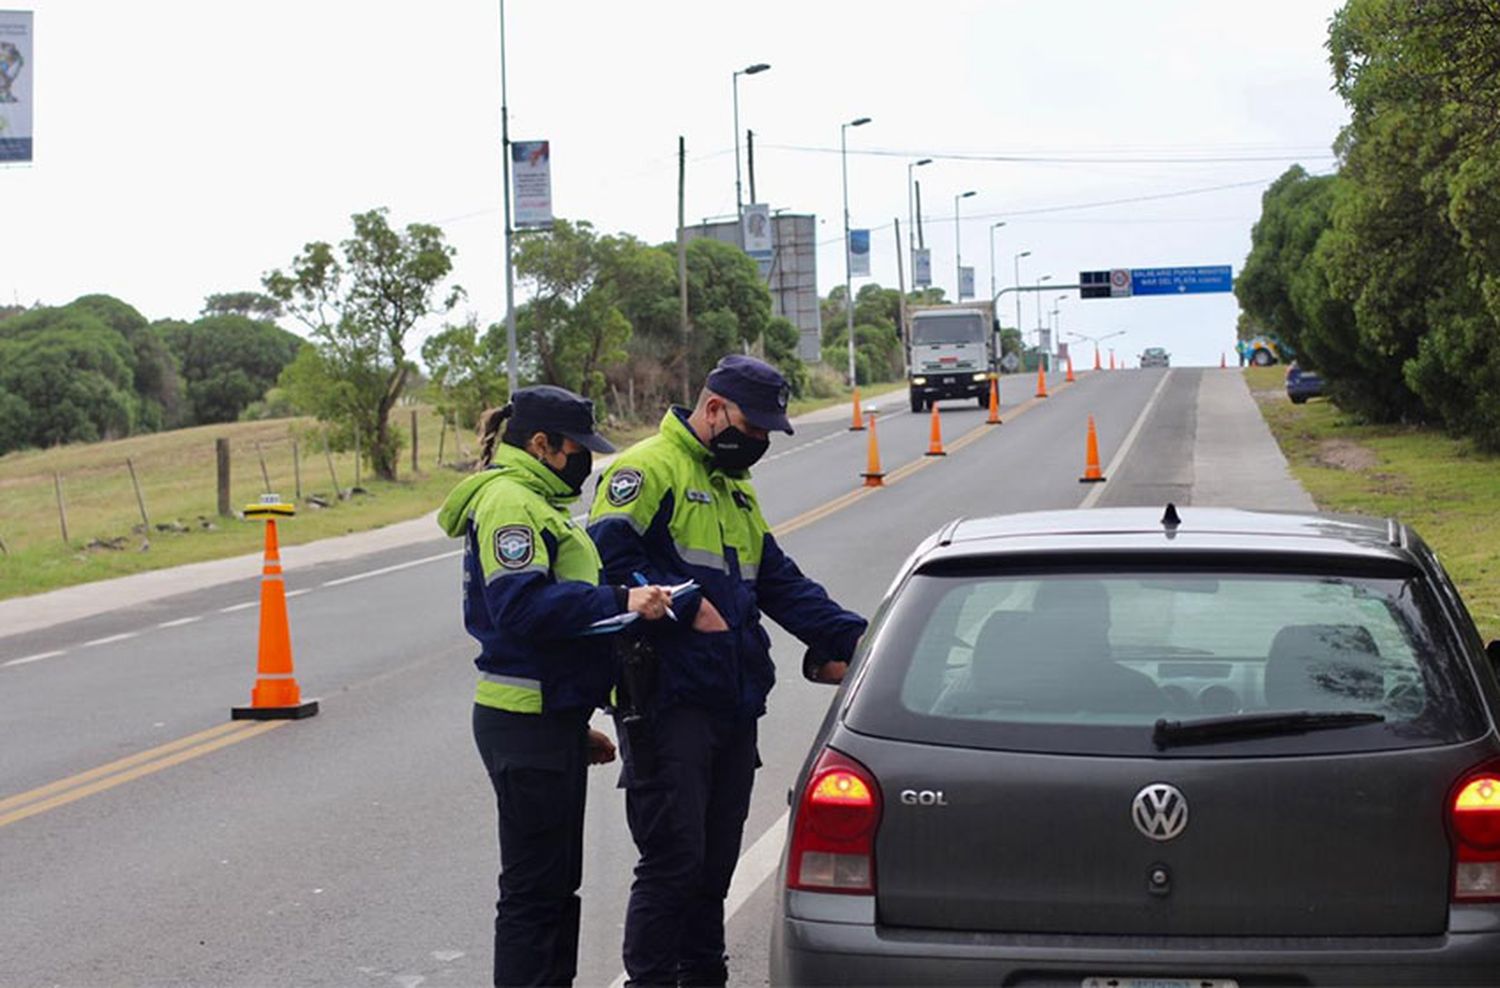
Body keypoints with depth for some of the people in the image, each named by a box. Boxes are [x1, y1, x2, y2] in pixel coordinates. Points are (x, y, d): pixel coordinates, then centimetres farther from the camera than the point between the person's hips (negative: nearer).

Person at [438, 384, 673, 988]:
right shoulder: (509, 502, -13)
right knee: (535, 889, -6)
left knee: (557, 884, 16)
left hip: (547, 717, 11)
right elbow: (521, 606, -27)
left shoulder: (532, 502, 20)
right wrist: (620, 602, -30)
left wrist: (577, 728, 26)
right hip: (527, 721, -11)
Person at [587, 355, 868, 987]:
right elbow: (610, 558, -18)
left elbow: (781, 581, 22)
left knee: (716, 862, 14)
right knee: (673, 859, -9)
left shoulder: (736, 489, 23)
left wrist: (849, 636, 11)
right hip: (670, 703, -9)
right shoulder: (648, 470, -7)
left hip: (733, 707, 9)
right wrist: (685, 607, -21)